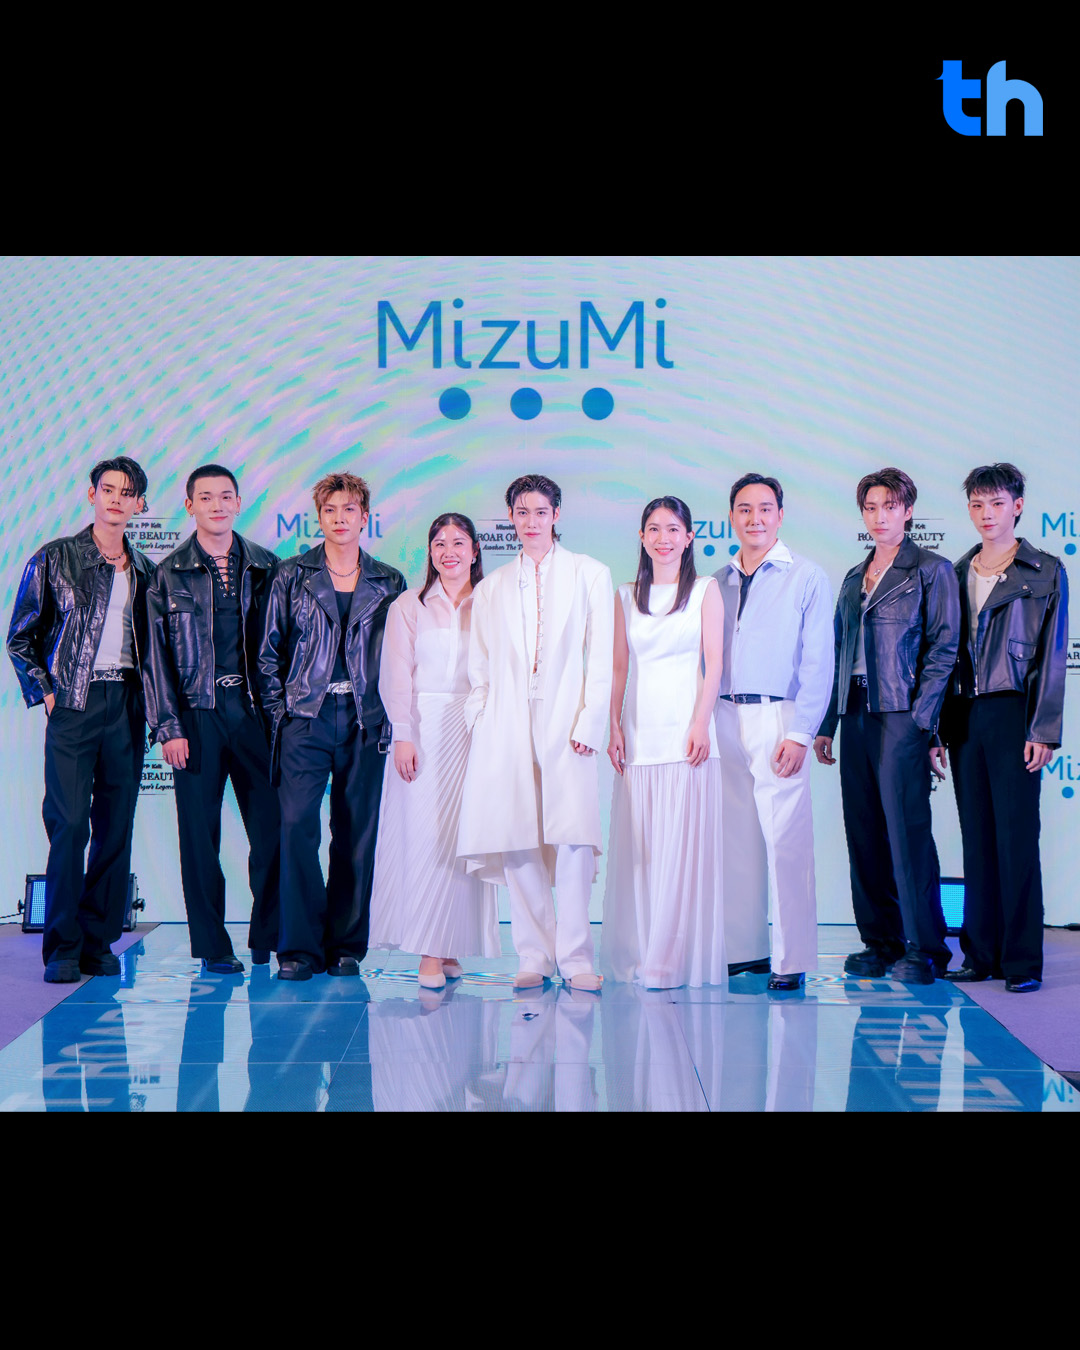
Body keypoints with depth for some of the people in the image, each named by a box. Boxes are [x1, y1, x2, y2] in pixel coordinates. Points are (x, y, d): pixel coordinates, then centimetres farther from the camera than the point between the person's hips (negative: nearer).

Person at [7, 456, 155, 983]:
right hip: (74, 704, -4)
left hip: (126, 707, 4)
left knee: (116, 826, 4)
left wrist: (149, 699, 7)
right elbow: (20, 637, 6)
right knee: (69, 822, -9)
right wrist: (44, 691, -3)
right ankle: (62, 949, -2)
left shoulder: (145, 570, 14)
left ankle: (98, 942, 11)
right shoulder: (55, 559, 3)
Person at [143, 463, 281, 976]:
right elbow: (156, 654, 3)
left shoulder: (266, 567, 9)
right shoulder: (168, 574, 5)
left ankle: (268, 937, 15)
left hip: (254, 711, 1)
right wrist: (168, 726, -4)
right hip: (197, 716, -1)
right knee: (200, 833, 2)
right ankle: (213, 947, 11)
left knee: (273, 826, -1)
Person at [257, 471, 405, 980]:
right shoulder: (292, 576, 7)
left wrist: (388, 716, 2)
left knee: (357, 833, 3)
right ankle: (299, 947, -3)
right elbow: (270, 650, 8)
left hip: (365, 723, 1)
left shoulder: (390, 583, 8)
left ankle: (346, 946, 12)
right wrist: (279, 711, 1)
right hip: (306, 717, -1)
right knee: (297, 824, -10)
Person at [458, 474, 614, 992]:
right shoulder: (491, 588, 17)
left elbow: (601, 658, 4)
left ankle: (575, 958, -3)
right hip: (507, 728, 2)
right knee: (515, 842, -2)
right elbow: (479, 667, 17)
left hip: (565, 724, -2)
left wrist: (590, 724, -6)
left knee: (571, 838, -11)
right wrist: (479, 725, 6)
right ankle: (533, 955, 7)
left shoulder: (590, 575, 10)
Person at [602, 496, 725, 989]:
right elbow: (619, 666, 12)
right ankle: (639, 953, 9)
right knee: (638, 844, 2)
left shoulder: (705, 590, 6)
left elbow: (713, 662, -1)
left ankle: (677, 958, -3)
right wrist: (614, 725, 1)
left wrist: (700, 724, -11)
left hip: (685, 729, -3)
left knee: (684, 842, -6)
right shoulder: (626, 596, 14)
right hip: (640, 728, 3)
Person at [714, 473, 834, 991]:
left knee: (786, 841, -6)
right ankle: (743, 948, 15)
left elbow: (817, 662, -4)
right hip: (724, 720, 5)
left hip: (777, 720, -4)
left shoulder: (806, 577, 1)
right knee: (736, 839, 7)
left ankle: (792, 959, -1)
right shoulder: (718, 583, 14)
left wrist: (800, 733, -12)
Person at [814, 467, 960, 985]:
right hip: (856, 717, 6)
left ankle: (924, 948, -1)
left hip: (900, 715, -6)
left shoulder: (932, 570, 2)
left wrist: (921, 716, -12)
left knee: (907, 830, -8)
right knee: (864, 834, 6)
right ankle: (880, 942, 15)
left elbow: (943, 649, -4)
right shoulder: (853, 579, 20)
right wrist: (827, 724, 13)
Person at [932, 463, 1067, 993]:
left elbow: (1052, 655, -2)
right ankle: (980, 954, 11)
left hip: (1013, 713, -4)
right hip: (964, 716, 4)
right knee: (976, 837, 6)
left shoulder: (1045, 571, 2)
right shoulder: (958, 573, 14)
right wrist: (938, 729, 7)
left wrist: (1042, 730, -10)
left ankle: (1022, 960, 0)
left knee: (1017, 836, -5)